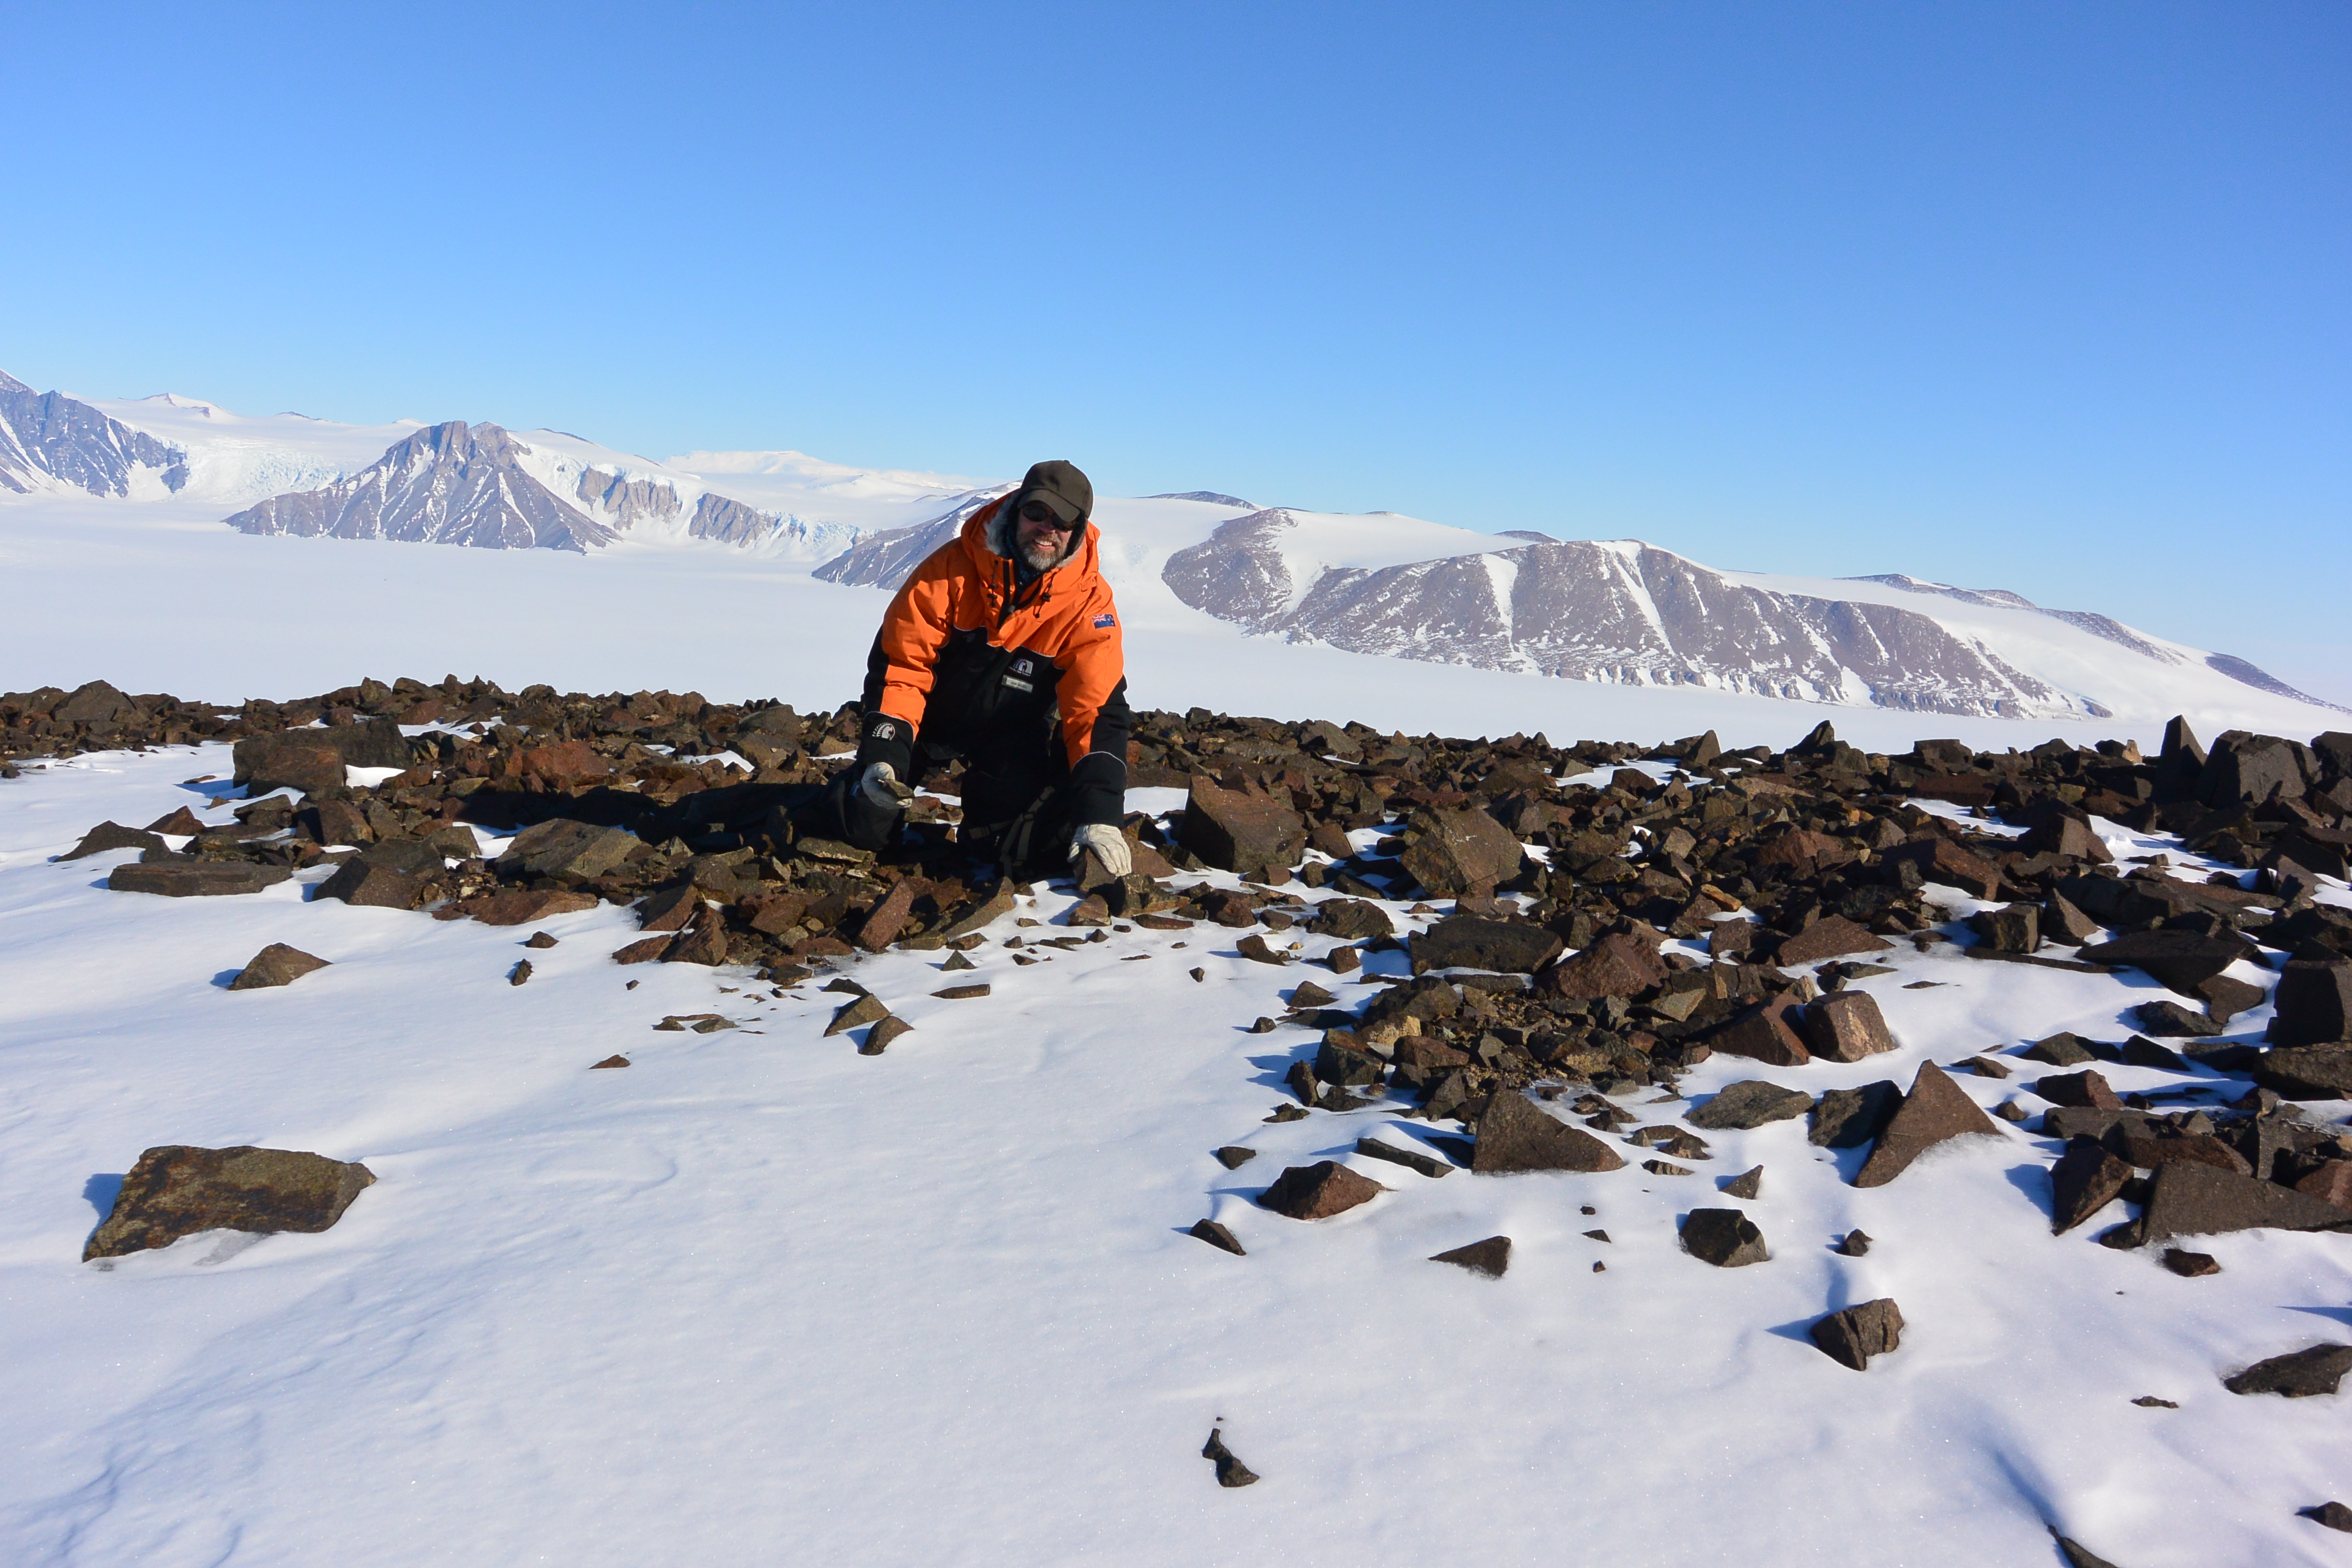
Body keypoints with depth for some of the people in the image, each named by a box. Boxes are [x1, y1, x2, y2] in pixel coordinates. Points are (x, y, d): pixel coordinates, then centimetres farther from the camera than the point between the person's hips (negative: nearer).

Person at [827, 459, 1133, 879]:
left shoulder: (1089, 602, -19)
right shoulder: (954, 566, -20)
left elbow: (1097, 708, -24)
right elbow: (900, 660, -16)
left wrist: (1099, 814, -36)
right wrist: (884, 751, -27)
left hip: (1014, 731, 0)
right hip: (931, 714, 0)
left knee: (1027, 850, -18)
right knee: (864, 831, -7)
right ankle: (854, 786, 30)